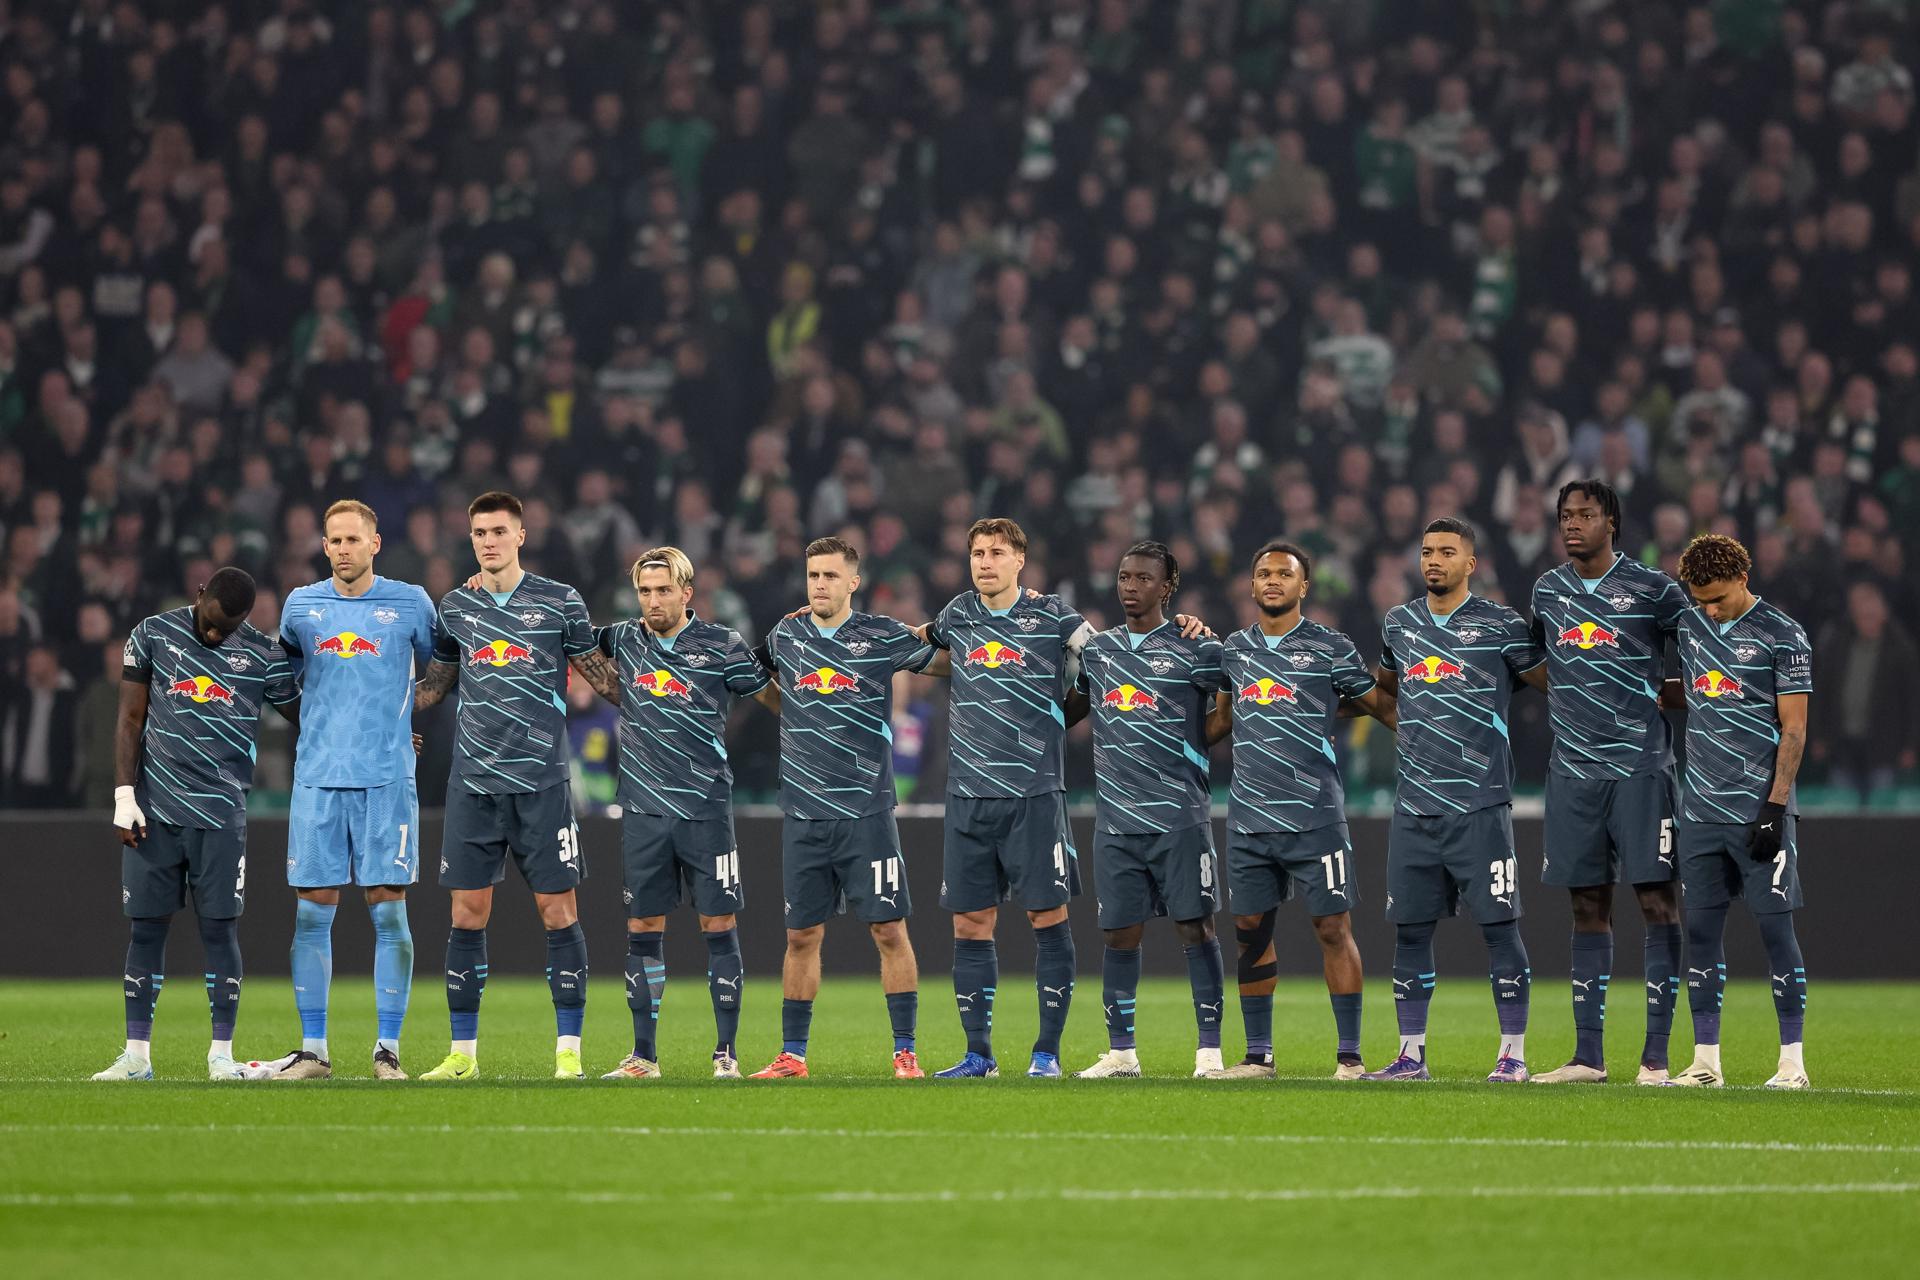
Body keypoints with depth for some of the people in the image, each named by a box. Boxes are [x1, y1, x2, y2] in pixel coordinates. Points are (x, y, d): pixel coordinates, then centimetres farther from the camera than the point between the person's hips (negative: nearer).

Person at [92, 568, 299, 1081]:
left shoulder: (263, 654, 2)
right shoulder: (152, 636, 4)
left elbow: (304, 719, 13)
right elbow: (130, 720, 6)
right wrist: (124, 797, 0)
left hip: (222, 812, -1)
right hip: (155, 808, 1)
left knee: (220, 929, -3)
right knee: (147, 927, 3)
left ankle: (222, 1054, 2)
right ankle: (136, 1054, 8)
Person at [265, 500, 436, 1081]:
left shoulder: (410, 603, 3)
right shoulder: (301, 604, 9)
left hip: (387, 777, -2)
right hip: (317, 776, 2)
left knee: (388, 909, -4)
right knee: (312, 911, 0)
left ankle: (388, 1048, 1)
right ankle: (312, 1049, 6)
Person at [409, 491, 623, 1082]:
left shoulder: (559, 602, 1)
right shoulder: (455, 607, 9)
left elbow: (602, 679, 9)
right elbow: (434, 683, 21)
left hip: (541, 782, -2)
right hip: (473, 783, 3)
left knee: (558, 912, -3)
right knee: (467, 915, 2)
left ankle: (568, 1052, 1)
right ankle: (463, 1053, 9)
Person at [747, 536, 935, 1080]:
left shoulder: (883, 636, -1)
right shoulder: (785, 636, 8)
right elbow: (759, 675, 29)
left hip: (867, 809, -3)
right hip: (803, 813, 3)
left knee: (889, 930, -4)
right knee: (801, 935, 6)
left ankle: (905, 1052, 1)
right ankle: (792, 1054, 14)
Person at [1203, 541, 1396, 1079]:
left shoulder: (1329, 648, -1)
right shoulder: (1234, 649, 13)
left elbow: (1383, 707, 5)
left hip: (1314, 815, -5)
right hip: (1248, 815, 5)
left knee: (1332, 928, -5)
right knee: (1250, 930, 6)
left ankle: (1349, 1055, -1)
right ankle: (1258, 1055, 15)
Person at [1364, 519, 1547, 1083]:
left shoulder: (1500, 626, -2)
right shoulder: (1400, 623, 13)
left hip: (1480, 803, -5)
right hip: (1415, 802, 5)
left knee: (1499, 926, -5)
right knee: (1410, 930, 5)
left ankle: (1513, 1054, 1)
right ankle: (1411, 1054, 12)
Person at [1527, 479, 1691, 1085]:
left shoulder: (1651, 588, -2)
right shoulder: (1548, 590, 12)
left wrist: (1663, 690, -2)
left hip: (1640, 766, -4)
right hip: (1573, 768, 4)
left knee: (1658, 901, -7)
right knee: (1588, 909, 7)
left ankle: (1657, 1054, -6)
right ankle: (1588, 1055, 10)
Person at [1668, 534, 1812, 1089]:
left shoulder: (1782, 636, -5)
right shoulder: (1690, 625, 10)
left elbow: (1793, 729, -8)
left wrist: (1775, 807, -13)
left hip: (1760, 810, -5)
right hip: (1701, 809, 5)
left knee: (1776, 927, -5)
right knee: (1701, 928, 4)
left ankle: (1792, 1060, -1)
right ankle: (1705, 1060, 8)